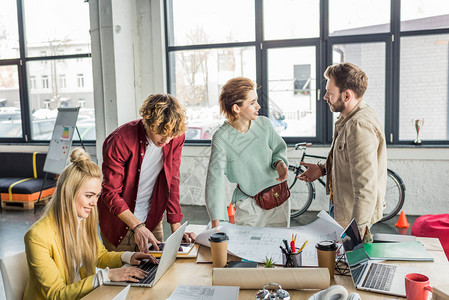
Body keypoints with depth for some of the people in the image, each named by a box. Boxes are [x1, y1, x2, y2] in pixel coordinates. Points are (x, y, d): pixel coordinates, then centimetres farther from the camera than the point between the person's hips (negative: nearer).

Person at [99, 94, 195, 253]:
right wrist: (137, 227, -28)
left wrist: (176, 228, -8)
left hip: (153, 220, 4)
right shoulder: (119, 141, -24)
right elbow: (110, 193, -18)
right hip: (120, 223, -3)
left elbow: (172, 181, -4)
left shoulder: (176, 138, -12)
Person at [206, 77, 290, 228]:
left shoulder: (264, 124, -7)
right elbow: (215, 178, -21)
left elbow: (279, 148, 11)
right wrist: (216, 221, -27)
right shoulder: (221, 138, -17)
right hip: (248, 205, -3)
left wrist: (279, 162, -13)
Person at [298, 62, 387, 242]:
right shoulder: (348, 119, 4)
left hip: (352, 216, -10)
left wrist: (358, 229, -28)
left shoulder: (360, 126, -29)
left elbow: (366, 187, -31)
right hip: (340, 205, 10)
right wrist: (324, 169, 7)